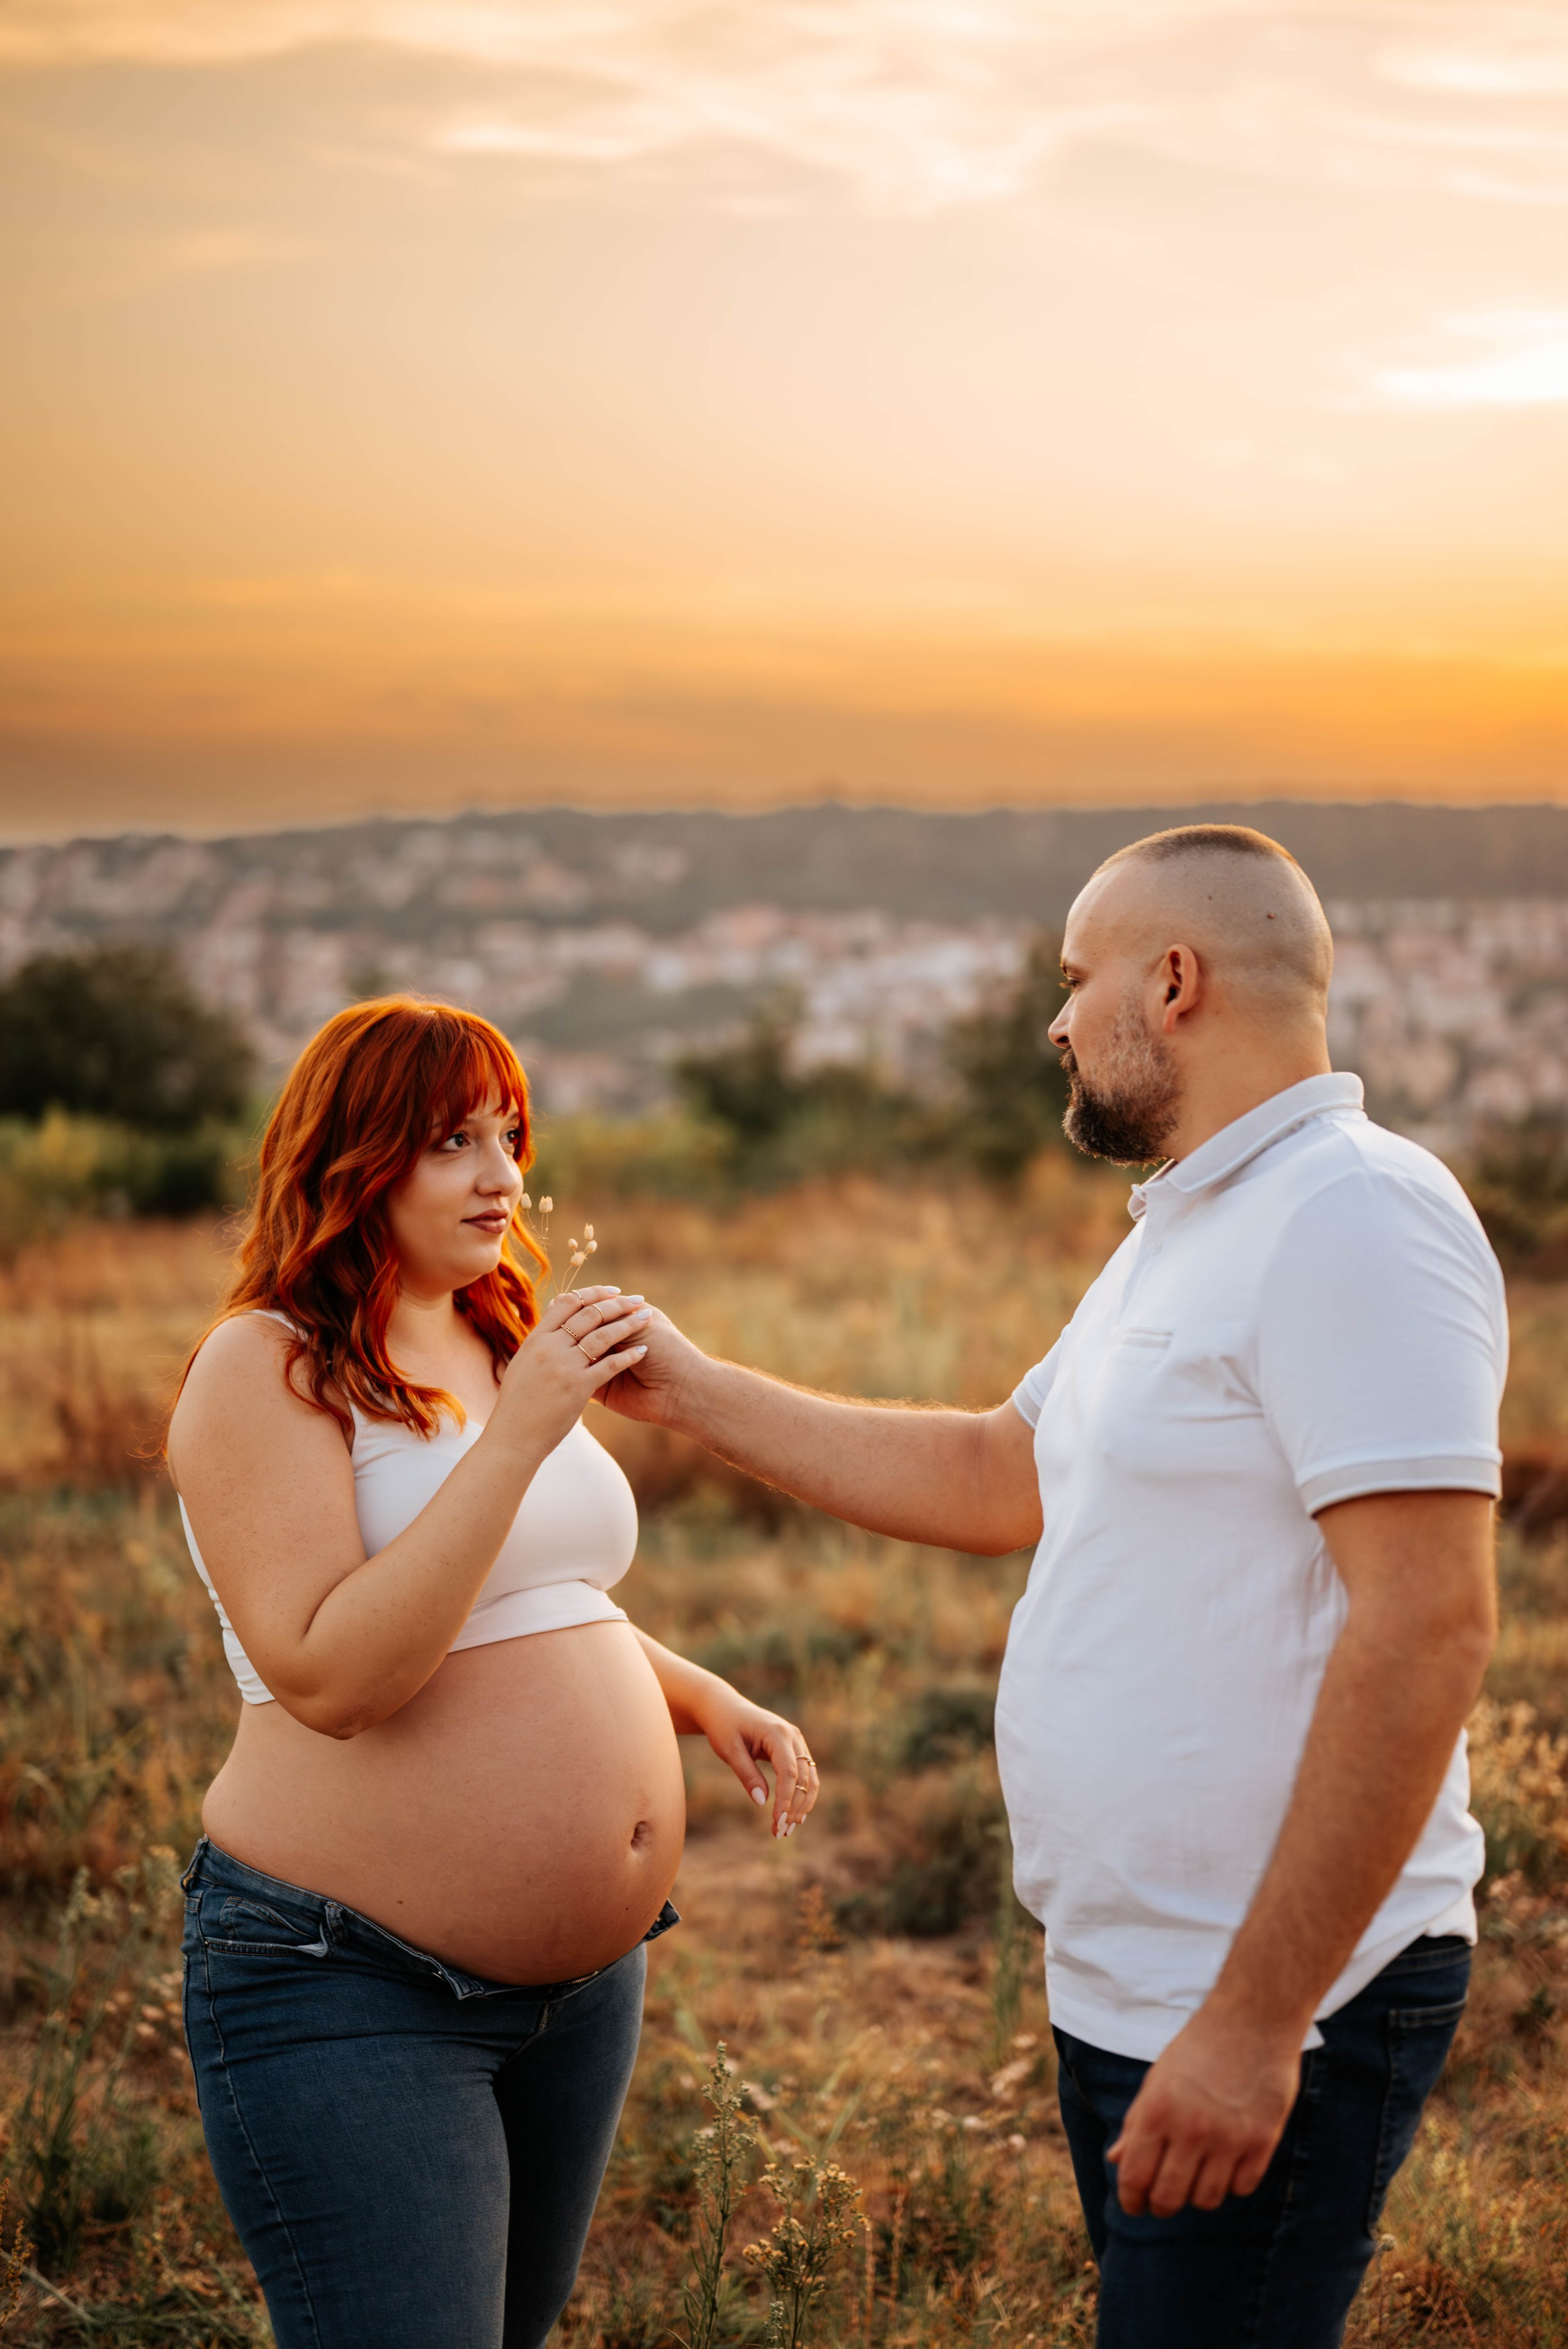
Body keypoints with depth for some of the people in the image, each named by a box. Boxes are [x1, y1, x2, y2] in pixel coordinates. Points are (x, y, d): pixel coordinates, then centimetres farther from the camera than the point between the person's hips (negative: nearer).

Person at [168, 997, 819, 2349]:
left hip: (586, 1972, 8)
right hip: (351, 1989, -8)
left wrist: (702, 1698, 7)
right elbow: (331, 1677, -25)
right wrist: (518, 1436, -27)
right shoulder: (267, 1369, -13)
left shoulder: (501, 1347, 12)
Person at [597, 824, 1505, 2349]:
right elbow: (1000, 1481, 24)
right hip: (1127, 1993, 10)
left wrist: (1255, 2022, -25)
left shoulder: (1355, 1219, -17)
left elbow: (1426, 1629, -24)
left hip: (1268, 2017, -10)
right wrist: (695, 1393, 24)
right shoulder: (1186, 1235, 16)